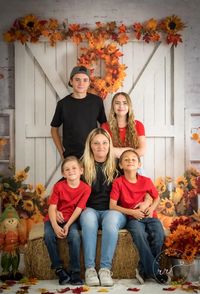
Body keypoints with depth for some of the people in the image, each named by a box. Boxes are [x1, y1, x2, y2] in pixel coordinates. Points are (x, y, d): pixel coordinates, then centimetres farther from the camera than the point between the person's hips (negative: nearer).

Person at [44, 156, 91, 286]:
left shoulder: (85, 188, -7)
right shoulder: (59, 186, -5)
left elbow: (78, 209, -13)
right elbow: (52, 207, -11)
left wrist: (67, 226, -25)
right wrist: (55, 226, -25)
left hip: (72, 219, -1)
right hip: (55, 218, 1)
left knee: (74, 234, -31)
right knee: (49, 235, -28)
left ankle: (75, 272, -19)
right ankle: (59, 268, -12)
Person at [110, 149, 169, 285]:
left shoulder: (146, 181, 1)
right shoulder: (118, 182, -5)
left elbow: (157, 198, 17)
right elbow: (112, 206, -7)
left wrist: (151, 208, -5)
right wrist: (132, 212, -15)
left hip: (149, 216, 3)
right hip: (132, 218, -2)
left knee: (159, 234, -26)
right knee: (139, 234, -33)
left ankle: (144, 269, -8)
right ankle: (154, 270, -21)